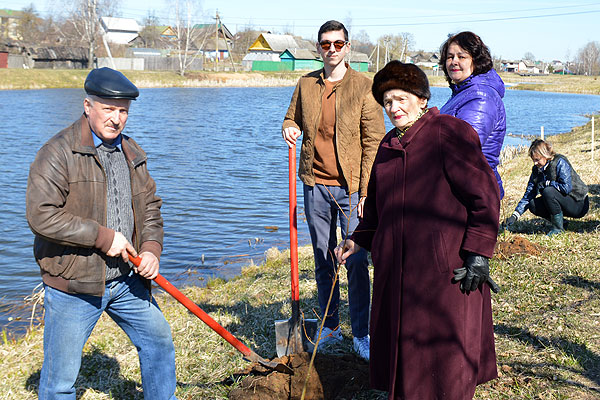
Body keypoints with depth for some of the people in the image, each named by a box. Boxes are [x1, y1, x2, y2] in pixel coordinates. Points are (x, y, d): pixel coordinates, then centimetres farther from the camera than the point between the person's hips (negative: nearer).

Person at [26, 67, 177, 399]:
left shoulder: (131, 153, 9)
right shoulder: (59, 152, -13)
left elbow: (150, 206, 16)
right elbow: (41, 215, -21)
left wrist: (150, 248, -3)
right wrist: (104, 237, -20)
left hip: (126, 279, 7)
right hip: (73, 284, -6)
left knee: (159, 341, 18)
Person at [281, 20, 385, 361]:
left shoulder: (363, 86, -3)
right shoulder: (306, 84, 8)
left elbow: (373, 142, -6)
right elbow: (292, 118, 23)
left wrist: (366, 191, -12)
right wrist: (290, 129, -3)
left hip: (351, 187, -4)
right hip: (316, 185, 4)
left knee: (357, 262, -2)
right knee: (323, 261, 11)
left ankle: (362, 335, 11)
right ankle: (330, 327, 25)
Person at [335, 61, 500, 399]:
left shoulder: (451, 133, -9)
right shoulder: (389, 144, 14)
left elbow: (485, 196, -13)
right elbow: (377, 203, 25)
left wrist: (478, 254, -16)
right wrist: (361, 239, 13)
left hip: (445, 267, -7)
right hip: (397, 267, 7)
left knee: (443, 348, 2)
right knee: (401, 344, 13)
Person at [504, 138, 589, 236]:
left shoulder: (560, 162, -18)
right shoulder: (536, 169, 2)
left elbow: (566, 187, -29)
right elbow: (528, 195, -1)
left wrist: (546, 183, -18)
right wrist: (514, 216, -11)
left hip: (579, 204, -7)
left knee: (548, 192, -30)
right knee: (533, 205, -12)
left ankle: (558, 227, -16)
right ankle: (560, 221, 4)